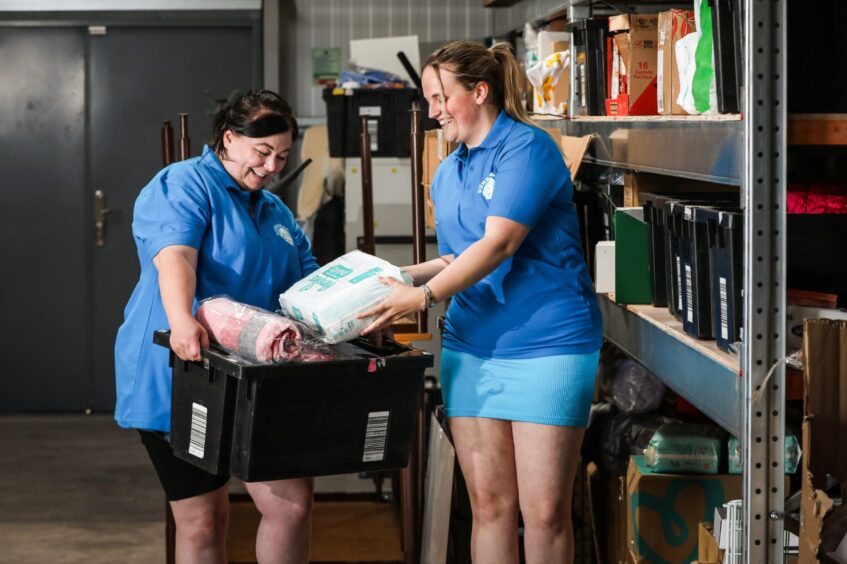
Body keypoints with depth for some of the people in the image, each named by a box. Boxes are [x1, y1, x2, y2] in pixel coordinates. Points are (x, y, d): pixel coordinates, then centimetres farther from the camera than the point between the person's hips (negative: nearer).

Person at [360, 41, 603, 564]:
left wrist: (424, 295, -24)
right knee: (490, 505, 5)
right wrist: (400, 277, 8)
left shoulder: (527, 148, -9)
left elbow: (499, 244, -19)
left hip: (547, 345, -7)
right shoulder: (447, 173, 16)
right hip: (471, 346, 7)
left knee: (545, 512, -5)